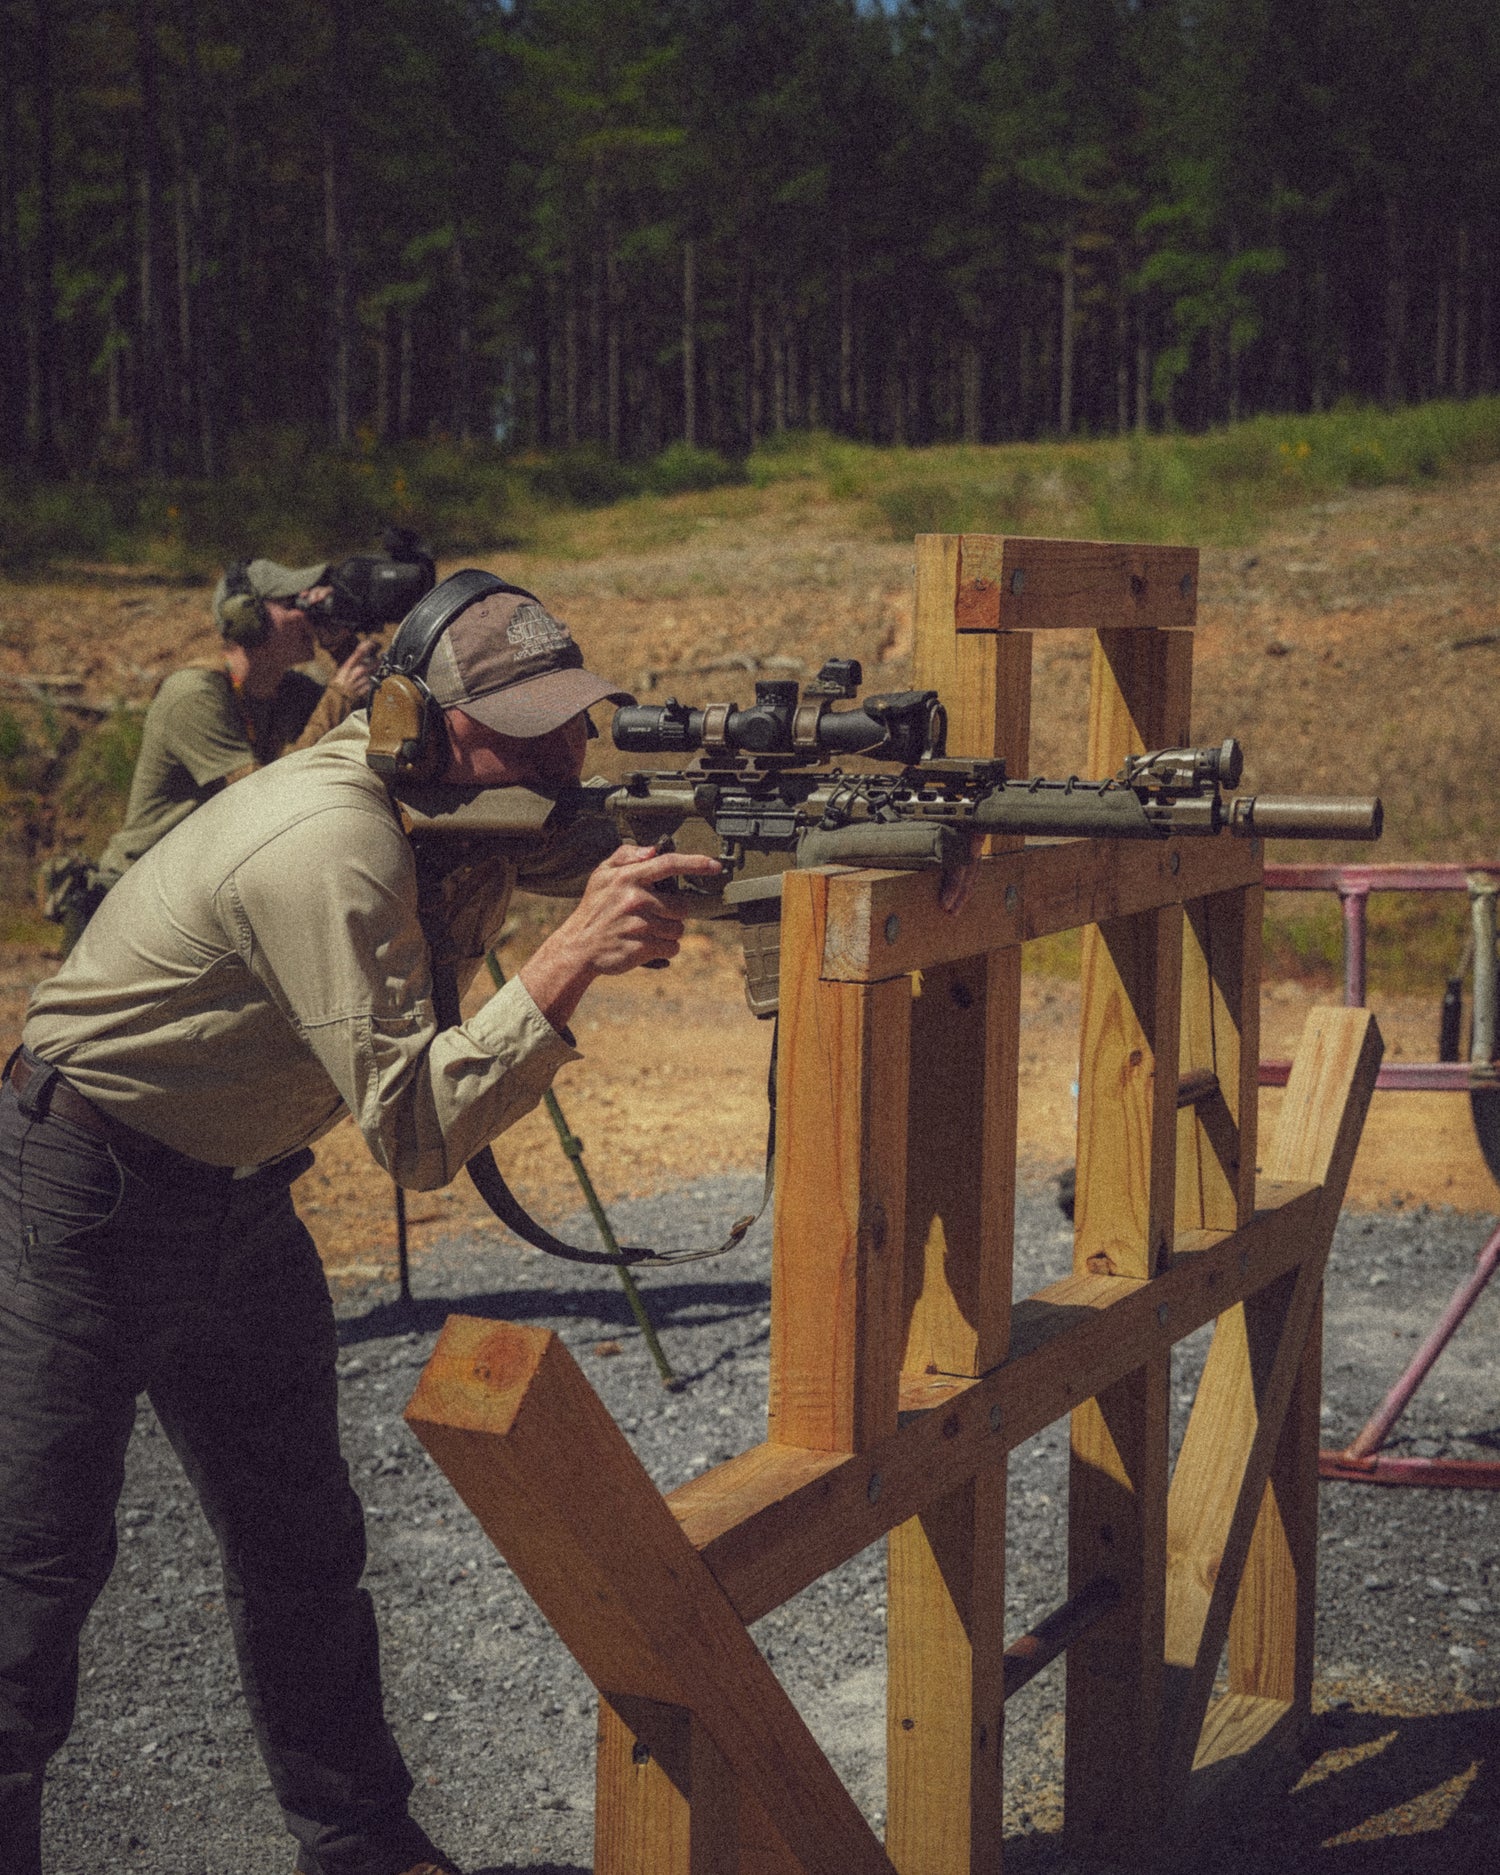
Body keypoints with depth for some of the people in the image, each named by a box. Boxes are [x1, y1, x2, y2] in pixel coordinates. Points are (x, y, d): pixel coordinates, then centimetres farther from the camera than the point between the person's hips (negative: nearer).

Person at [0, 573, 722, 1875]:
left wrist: (659, 856, -22)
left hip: (241, 1205, 9)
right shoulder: (329, 849, -31)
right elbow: (414, 1131, -33)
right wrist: (572, 957, -40)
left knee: (303, 1546, 15)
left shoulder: (458, 817, -3)